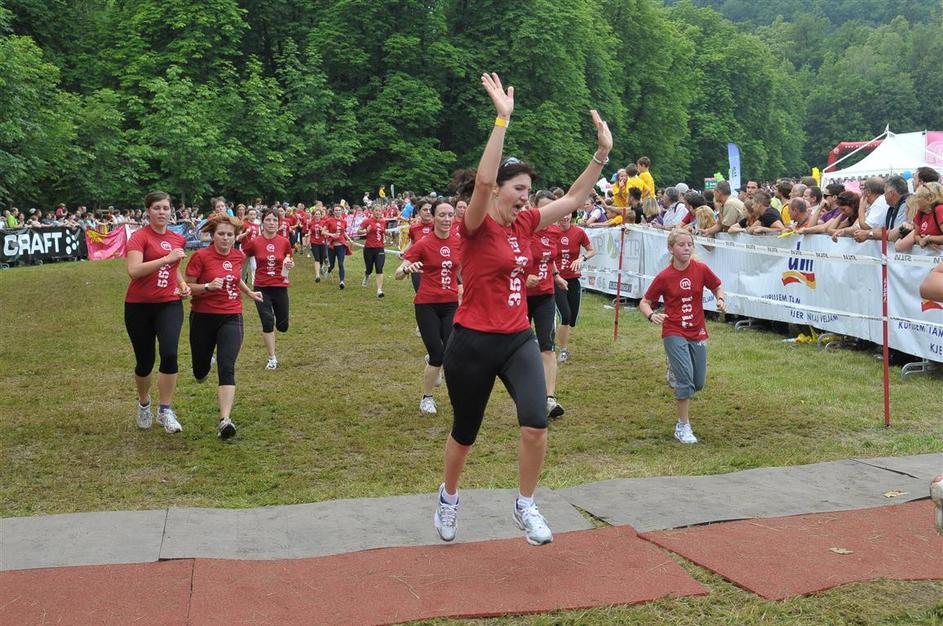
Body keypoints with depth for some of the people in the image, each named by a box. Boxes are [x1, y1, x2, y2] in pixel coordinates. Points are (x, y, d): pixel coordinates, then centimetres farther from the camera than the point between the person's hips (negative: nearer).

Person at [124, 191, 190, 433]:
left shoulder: (178, 239, 9)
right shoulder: (139, 237, -8)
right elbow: (133, 270, -23)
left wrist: (183, 284, 8)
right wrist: (166, 258, -25)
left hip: (170, 304, 3)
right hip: (139, 306, -3)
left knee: (169, 354, -18)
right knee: (145, 361, 7)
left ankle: (165, 411, -5)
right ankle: (144, 404, 35)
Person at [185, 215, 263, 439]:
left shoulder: (238, 256, 3)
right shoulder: (200, 256, -11)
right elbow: (188, 287, -10)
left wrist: (249, 292, 30)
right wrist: (209, 286, -25)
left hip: (231, 317, 1)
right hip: (203, 318, -1)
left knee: (227, 368, -16)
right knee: (200, 372, 14)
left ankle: (225, 420, -24)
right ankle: (206, 362, 54)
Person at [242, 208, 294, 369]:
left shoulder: (285, 242, -4)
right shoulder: (254, 243, -7)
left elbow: (290, 262, 9)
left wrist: (290, 264, -12)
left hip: (280, 287, 2)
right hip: (261, 288, -2)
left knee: (282, 326, 8)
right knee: (268, 322, -10)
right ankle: (272, 359, 5)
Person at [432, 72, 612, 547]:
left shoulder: (524, 223, 6)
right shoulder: (476, 226, -13)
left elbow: (573, 198, 9)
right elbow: (483, 179, -32)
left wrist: (602, 153, -1)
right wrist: (502, 118, -36)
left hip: (518, 339, 5)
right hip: (473, 343, -5)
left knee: (536, 424, -15)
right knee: (465, 434, 12)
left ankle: (525, 508, 5)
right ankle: (448, 497, 41)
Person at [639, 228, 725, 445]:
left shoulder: (701, 269, -5)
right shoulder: (664, 277, -9)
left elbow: (717, 287, 12)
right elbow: (645, 302, -2)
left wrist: (720, 299, -10)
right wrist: (651, 315, -23)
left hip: (697, 332, 3)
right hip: (674, 332, -3)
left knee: (698, 383, 6)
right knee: (685, 378, -16)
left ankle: (675, 371, 40)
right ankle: (683, 427, -3)